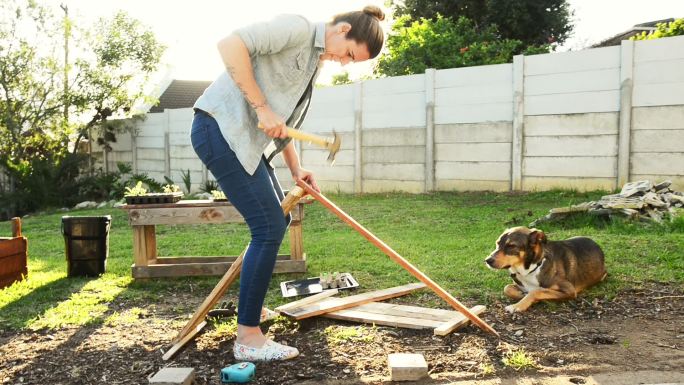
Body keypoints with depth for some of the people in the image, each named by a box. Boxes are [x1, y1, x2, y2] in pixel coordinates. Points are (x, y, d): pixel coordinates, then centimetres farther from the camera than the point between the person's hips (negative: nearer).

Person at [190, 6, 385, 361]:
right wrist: (262, 106, -20)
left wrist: (295, 168, 11)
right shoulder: (299, 28, -11)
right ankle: (248, 338, -4)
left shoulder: (314, 62, 18)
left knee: (277, 221, 16)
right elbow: (230, 45, -22)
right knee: (269, 227, -13)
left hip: (248, 139, 10)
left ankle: (250, 305, 34)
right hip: (221, 128, -10)